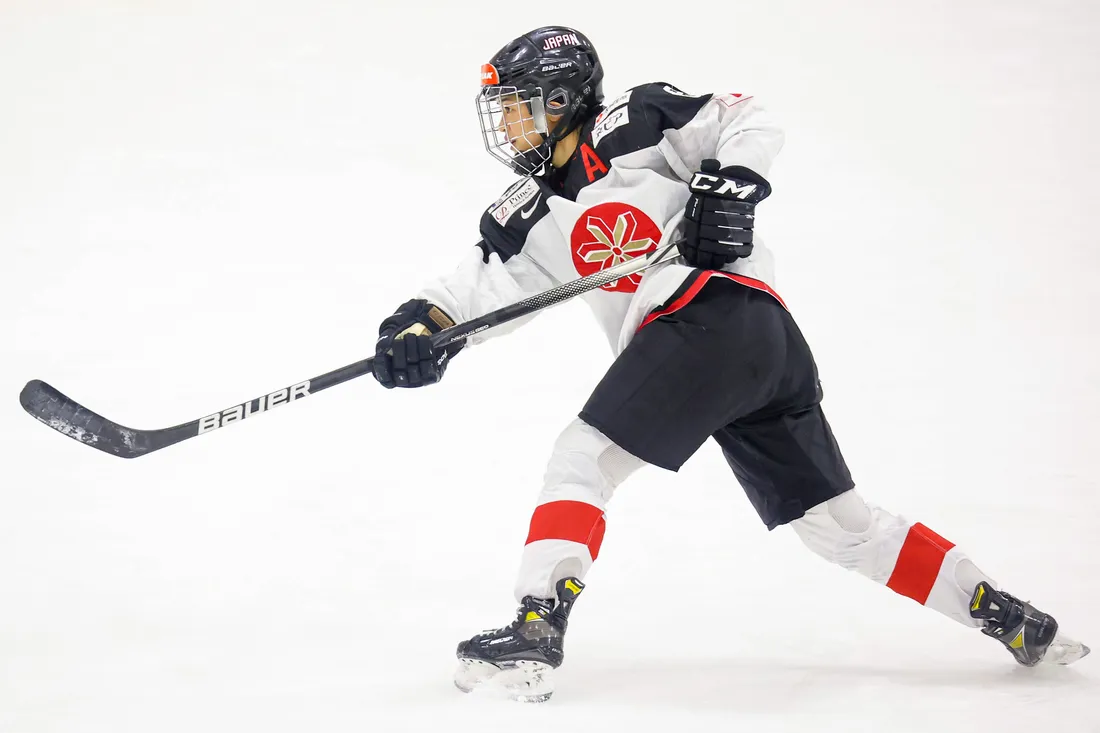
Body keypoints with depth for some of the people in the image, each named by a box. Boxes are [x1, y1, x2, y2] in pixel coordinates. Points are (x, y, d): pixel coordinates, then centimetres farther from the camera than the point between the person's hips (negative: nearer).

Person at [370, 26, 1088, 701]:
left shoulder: (629, 128, 3)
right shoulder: (529, 217, 23)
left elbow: (749, 122, 3)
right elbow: (477, 288, 14)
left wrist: (727, 187, -12)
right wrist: (423, 326, -4)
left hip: (723, 309, -9)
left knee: (584, 457, -14)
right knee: (841, 526, 10)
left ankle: (537, 632, -23)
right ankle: (1005, 616, 13)